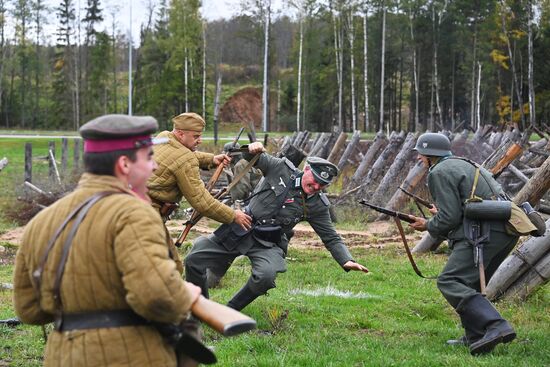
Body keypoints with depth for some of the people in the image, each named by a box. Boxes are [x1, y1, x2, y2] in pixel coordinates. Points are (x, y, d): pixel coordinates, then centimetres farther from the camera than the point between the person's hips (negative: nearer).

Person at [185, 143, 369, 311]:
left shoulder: (317, 205, -3)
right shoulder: (281, 168, -4)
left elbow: (331, 238, 2)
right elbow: (253, 158, 6)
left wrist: (347, 261, -13)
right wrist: (253, 149, -19)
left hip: (268, 244, -1)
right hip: (239, 231, 1)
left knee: (265, 276, -34)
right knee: (194, 260, -5)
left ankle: (230, 311, -8)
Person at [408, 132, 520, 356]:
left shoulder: (440, 172, -2)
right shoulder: (465, 164, 28)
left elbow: (449, 217, -9)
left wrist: (427, 226, 9)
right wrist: (440, 213, 32)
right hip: (507, 230, 10)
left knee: (450, 282, -14)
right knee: (471, 282, 21)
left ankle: (495, 327, -28)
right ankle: (476, 337, 18)